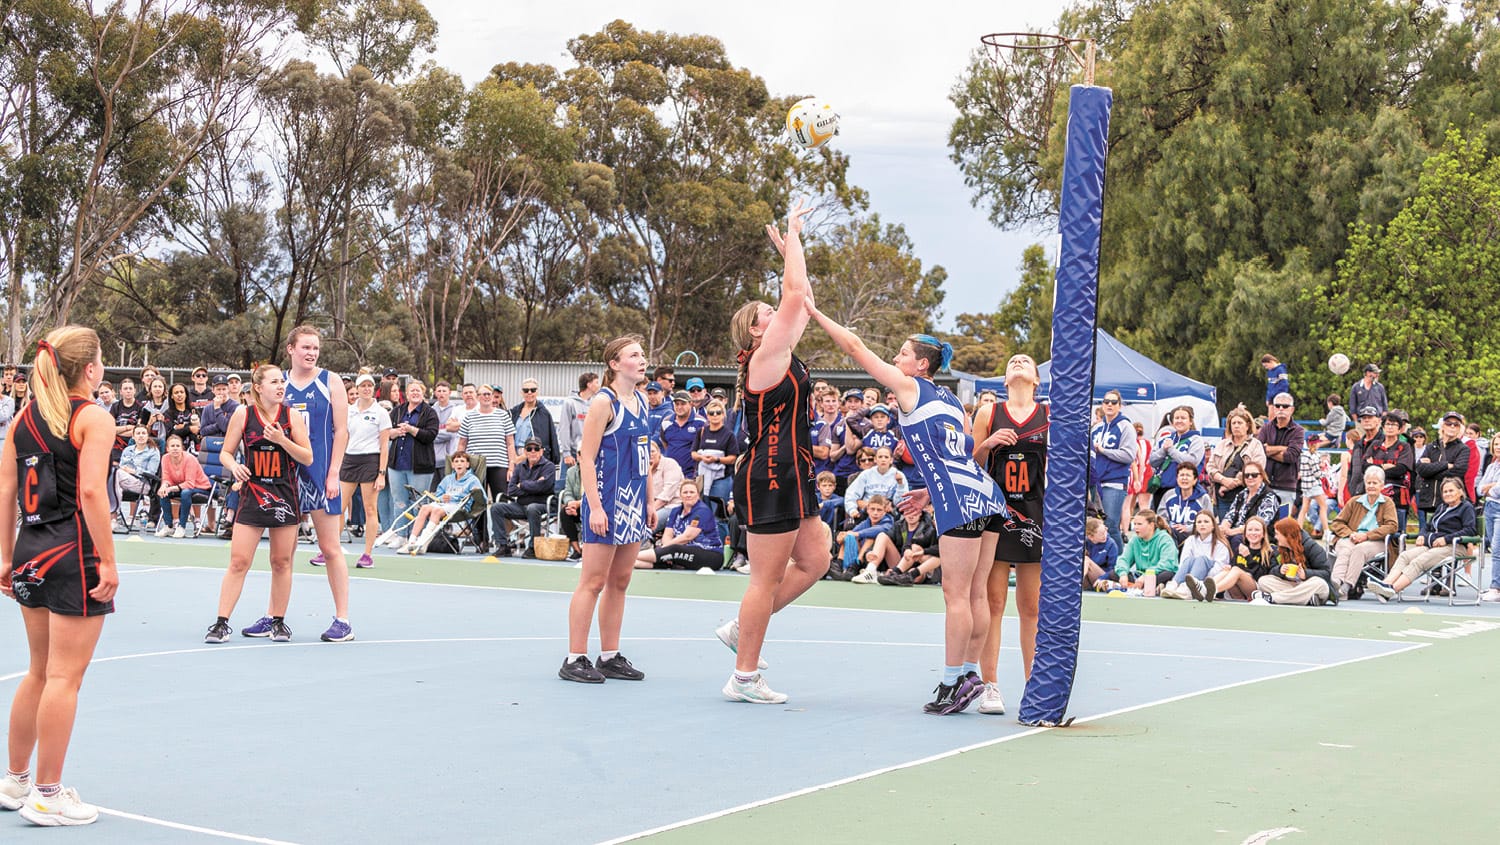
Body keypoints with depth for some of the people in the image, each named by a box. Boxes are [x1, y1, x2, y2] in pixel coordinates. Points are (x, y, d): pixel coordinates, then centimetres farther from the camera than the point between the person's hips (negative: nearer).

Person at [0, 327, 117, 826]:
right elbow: (90, 493, -19)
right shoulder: (93, 418, -10)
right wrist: (108, 561, -16)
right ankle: (47, 797, 5)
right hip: (74, 553, -7)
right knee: (65, 676, -1)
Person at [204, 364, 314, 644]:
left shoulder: (292, 415, 0)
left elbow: (307, 458, -2)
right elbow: (226, 452, 7)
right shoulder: (243, 415, 0)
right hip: (252, 492, -1)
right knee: (238, 561, -5)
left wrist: (282, 440, -16)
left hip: (285, 494, 1)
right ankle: (221, 623, 0)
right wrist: (234, 466, -15)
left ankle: (278, 621, 18)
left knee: (282, 562, 6)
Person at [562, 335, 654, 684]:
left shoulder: (641, 400, 12)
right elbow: (586, 458, -14)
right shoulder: (604, 401, -11)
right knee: (593, 582, -5)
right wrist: (595, 507, -20)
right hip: (607, 500, -8)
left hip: (633, 502, 8)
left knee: (619, 582, 11)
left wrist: (649, 502, 15)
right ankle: (574, 659, 0)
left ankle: (610, 657, 17)